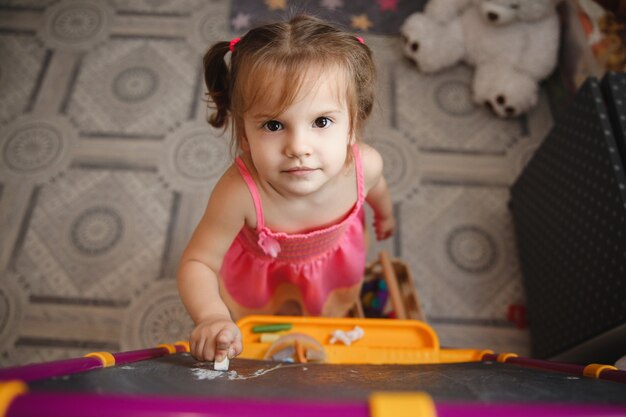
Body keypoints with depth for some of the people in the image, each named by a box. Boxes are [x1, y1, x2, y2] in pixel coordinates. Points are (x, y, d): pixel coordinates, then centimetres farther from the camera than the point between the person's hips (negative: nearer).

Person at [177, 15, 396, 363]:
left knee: (334, 312, 32)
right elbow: (198, 262, -36)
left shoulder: (364, 165, -37)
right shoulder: (240, 192, -47)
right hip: (260, 267, -1)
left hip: (334, 260, 2)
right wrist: (212, 318, -55)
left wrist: (385, 214, 12)